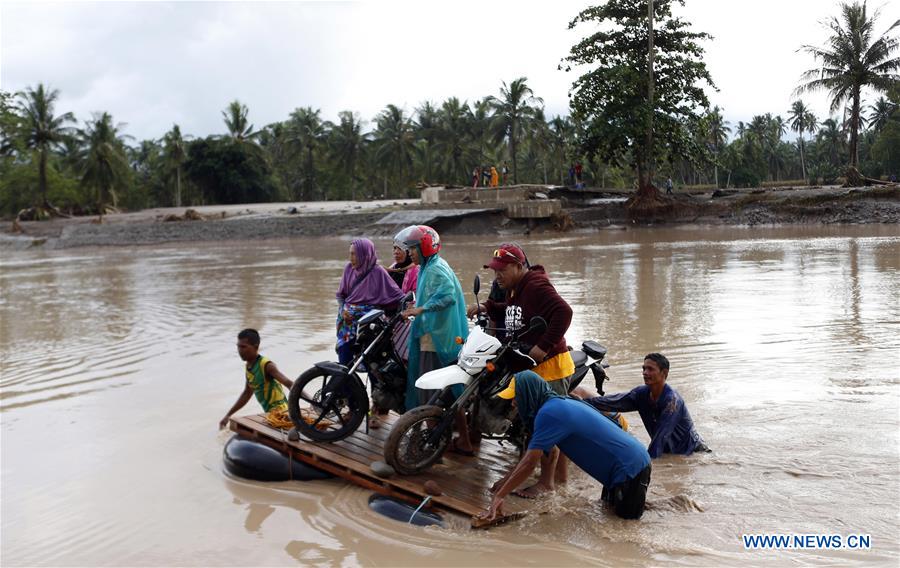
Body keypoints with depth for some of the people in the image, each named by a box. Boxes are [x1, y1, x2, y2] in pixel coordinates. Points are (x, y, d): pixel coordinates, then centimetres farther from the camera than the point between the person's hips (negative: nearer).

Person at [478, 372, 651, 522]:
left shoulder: (549, 413, -20)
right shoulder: (559, 403, 10)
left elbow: (529, 462, -23)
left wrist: (498, 496, -19)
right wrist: (505, 481, 18)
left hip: (629, 466, -9)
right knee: (609, 505, 27)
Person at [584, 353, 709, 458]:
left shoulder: (671, 400, -25)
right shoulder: (642, 393, -6)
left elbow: (661, 436, -29)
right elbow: (614, 401, -12)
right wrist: (584, 402, -21)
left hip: (690, 450, -6)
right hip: (667, 450, 6)